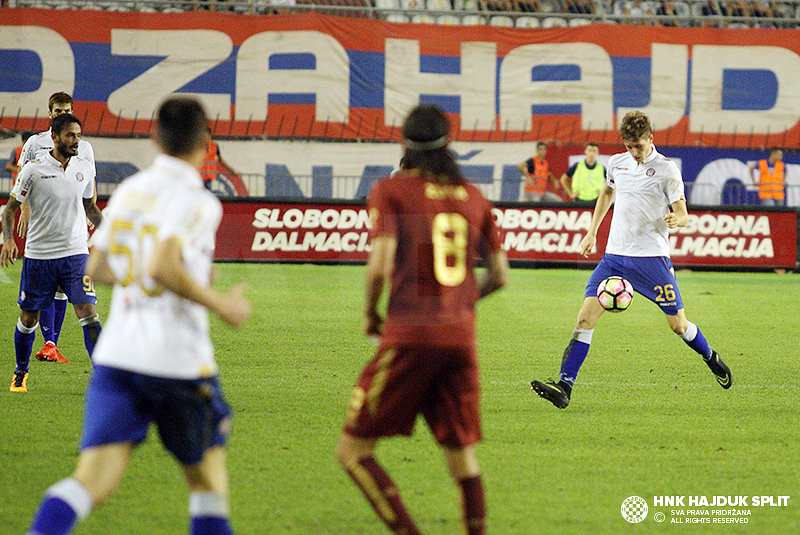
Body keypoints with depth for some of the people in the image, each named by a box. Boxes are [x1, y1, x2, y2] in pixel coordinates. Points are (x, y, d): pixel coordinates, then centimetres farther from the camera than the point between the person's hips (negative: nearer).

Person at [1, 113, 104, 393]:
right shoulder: (34, 169, -7)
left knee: (88, 314, -13)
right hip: (38, 255, -2)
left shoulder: (85, 168, 4)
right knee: (28, 319, 8)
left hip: (76, 254, 2)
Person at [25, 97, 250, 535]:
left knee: (93, 479, -6)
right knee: (208, 476, 16)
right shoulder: (196, 202, -10)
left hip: (116, 355, 5)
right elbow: (162, 267, -24)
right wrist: (218, 303, -11)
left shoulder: (128, 190, 12)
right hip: (178, 360, -5)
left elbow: (96, 268, 20)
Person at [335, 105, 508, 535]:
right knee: (461, 452, 14)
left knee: (352, 450, 1)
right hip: (461, 335, 5)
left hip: (409, 334, -5)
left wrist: (369, 314, 6)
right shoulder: (473, 197, 13)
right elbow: (499, 276, 15)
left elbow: (380, 265, -11)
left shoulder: (391, 191, -1)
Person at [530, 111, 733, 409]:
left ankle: (711, 359, 34)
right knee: (586, 317, -11)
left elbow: (683, 215, -4)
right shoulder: (617, 163, 9)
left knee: (678, 325, 3)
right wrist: (592, 232, 27)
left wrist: (675, 219, -28)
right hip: (614, 256, 4)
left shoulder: (666, 169, -5)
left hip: (652, 257, -4)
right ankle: (564, 387, -14)